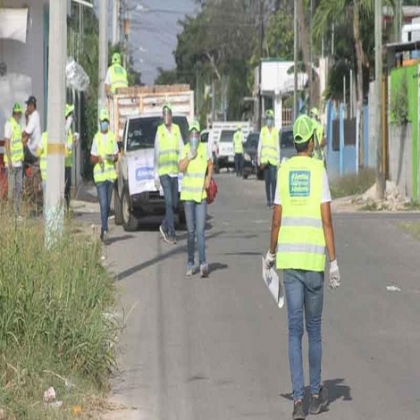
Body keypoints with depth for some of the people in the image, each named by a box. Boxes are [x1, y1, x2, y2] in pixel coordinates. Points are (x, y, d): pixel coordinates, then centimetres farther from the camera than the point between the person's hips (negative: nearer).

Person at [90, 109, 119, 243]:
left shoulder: (112, 137, 9)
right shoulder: (96, 138, -1)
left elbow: (117, 156, 13)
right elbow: (92, 158, 1)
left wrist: (113, 157, -9)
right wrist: (98, 158, -21)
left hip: (111, 174, 4)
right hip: (100, 174, -4)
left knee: (108, 205, 10)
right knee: (103, 204, -12)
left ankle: (103, 229, 23)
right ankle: (105, 231, -18)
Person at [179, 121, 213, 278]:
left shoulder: (204, 149, 1)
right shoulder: (185, 149, 0)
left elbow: (210, 166, 15)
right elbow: (181, 168, -11)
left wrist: (208, 179, 1)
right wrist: (189, 156, -20)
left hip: (201, 194, -1)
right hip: (188, 194, 1)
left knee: (200, 230, -9)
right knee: (191, 231, 7)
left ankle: (203, 262, -15)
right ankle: (190, 263, 14)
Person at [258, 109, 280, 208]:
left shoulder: (275, 131, 7)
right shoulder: (263, 130, 10)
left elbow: (278, 146, 9)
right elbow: (260, 144, 10)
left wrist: (278, 159, 5)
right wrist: (258, 157, 3)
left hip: (273, 158, -1)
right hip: (265, 157, 1)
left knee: (273, 179, -12)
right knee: (267, 180, 4)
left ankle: (273, 200, -14)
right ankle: (268, 200, 8)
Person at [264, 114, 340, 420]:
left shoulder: (284, 171, 3)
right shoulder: (319, 171, -5)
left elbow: (277, 220, 4)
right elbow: (327, 220, -9)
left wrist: (271, 253, 21)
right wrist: (334, 263, -6)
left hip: (289, 258, 2)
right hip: (314, 259, -2)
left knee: (295, 328, 2)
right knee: (314, 326, 12)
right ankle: (316, 393, 22)